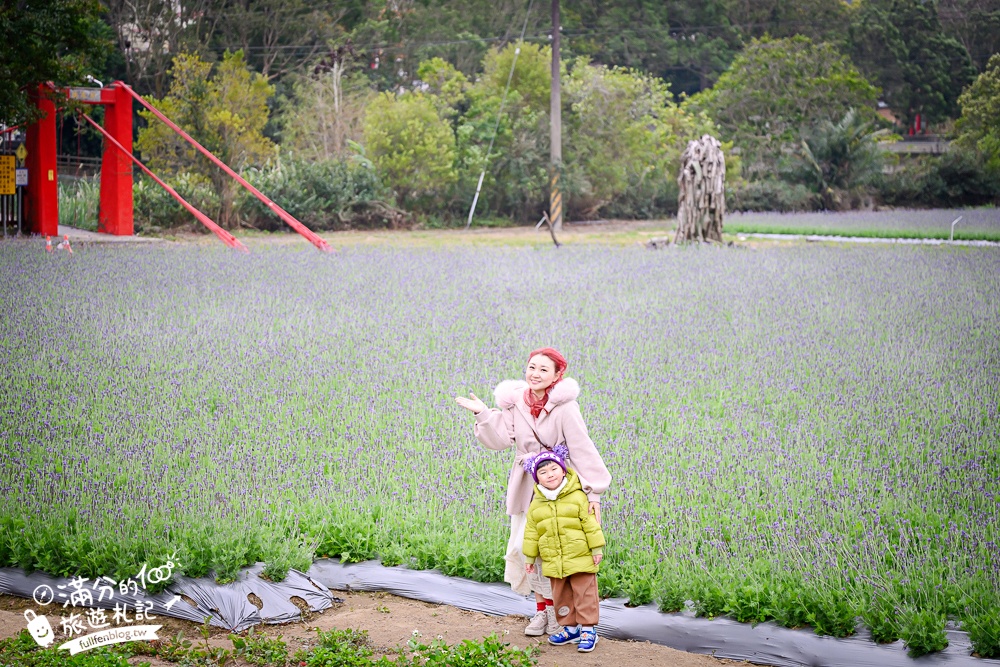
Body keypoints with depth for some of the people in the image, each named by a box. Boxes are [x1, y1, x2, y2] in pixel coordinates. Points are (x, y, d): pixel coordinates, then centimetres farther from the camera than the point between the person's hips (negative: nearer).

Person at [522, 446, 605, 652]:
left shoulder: (578, 497, -8)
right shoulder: (536, 505, 4)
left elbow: (590, 523, -7)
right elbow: (531, 532, 10)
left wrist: (597, 549, -8)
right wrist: (529, 558, 11)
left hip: (580, 558, -4)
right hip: (553, 563, 4)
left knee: (584, 595, 0)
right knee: (561, 596, 12)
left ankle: (588, 629, 8)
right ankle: (570, 627, 25)